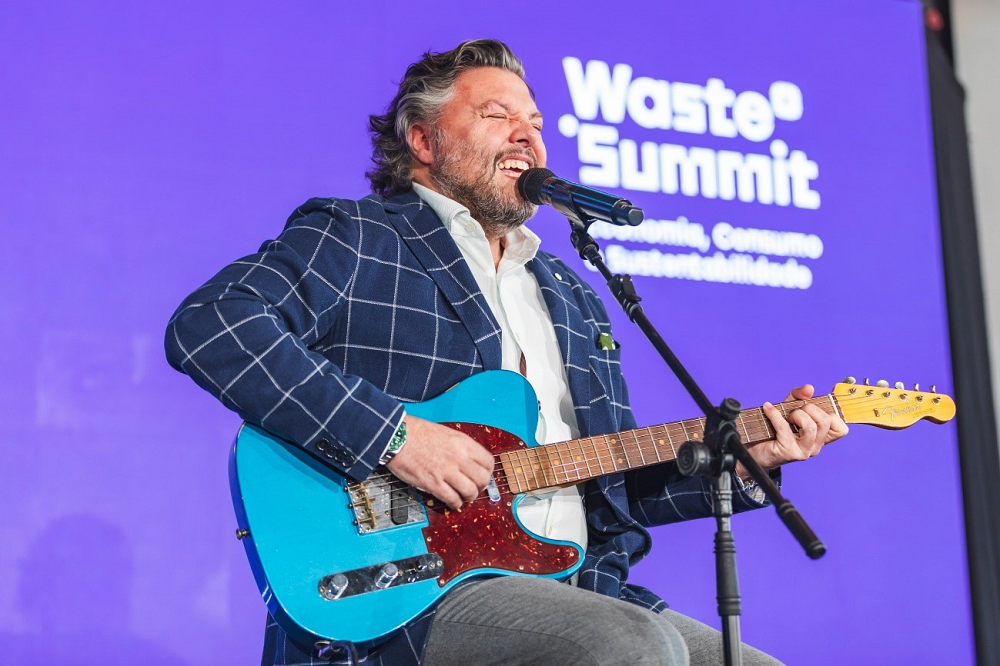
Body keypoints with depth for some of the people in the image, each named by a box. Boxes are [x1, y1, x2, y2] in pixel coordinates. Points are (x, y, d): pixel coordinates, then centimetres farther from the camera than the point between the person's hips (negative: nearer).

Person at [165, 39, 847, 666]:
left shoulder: (571, 296, 24)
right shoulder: (352, 239, 2)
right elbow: (207, 326, -15)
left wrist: (742, 461, 7)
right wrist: (393, 434, -20)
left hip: (570, 590, 7)